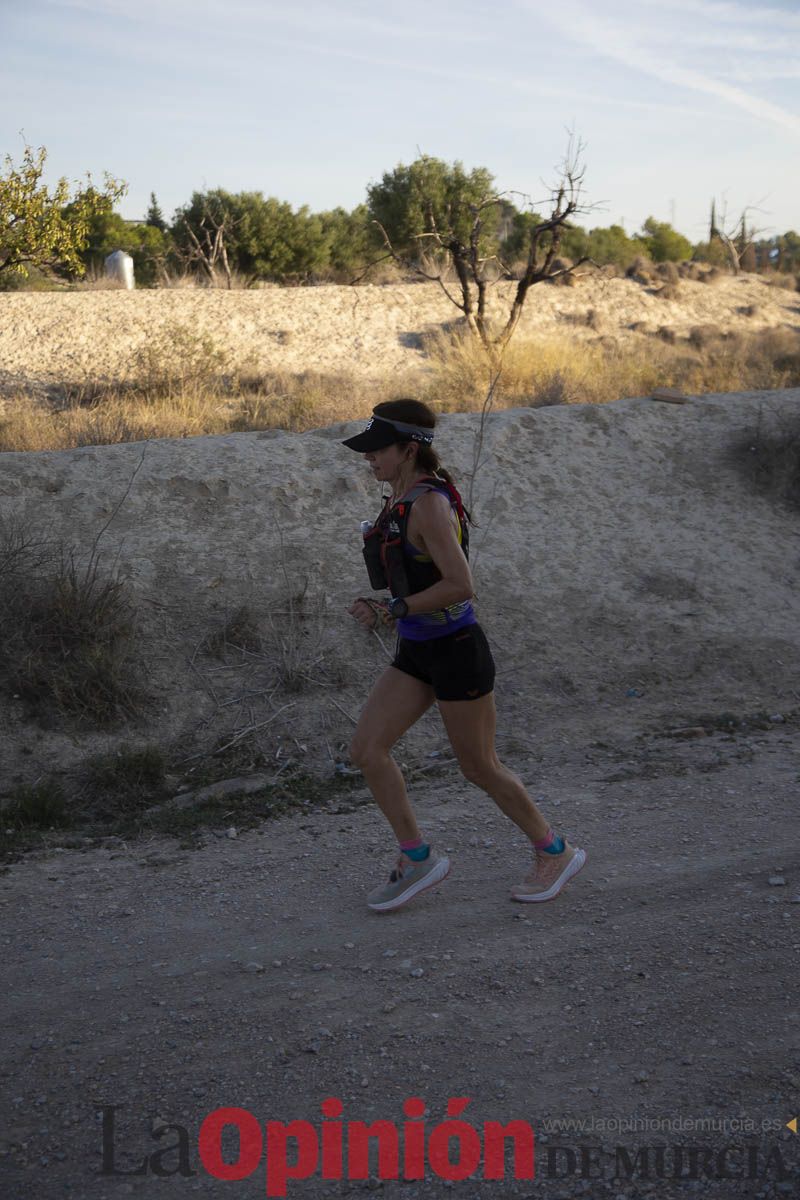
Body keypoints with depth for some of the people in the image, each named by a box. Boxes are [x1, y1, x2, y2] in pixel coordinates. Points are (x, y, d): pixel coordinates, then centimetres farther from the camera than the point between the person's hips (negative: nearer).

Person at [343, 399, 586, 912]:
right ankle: (418, 859, 14)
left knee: (480, 768, 5)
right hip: (417, 650, 9)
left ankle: (555, 852, 26)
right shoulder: (403, 493, 7)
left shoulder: (429, 504, -22)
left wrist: (390, 610, -25)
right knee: (367, 749, 2)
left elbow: (460, 585, -27)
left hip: (454, 649, -9)